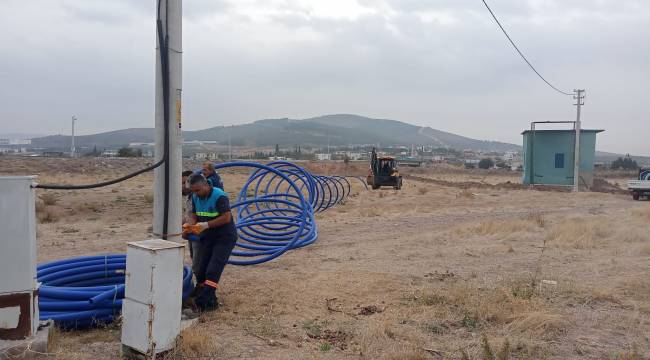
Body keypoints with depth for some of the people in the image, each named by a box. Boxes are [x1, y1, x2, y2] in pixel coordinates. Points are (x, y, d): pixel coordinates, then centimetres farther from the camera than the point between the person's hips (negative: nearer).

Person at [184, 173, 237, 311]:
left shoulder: (219, 196, -20)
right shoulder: (196, 197, 5)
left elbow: (226, 217, -25)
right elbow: (195, 216, 9)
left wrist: (206, 225, -28)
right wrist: (189, 224, -13)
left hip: (224, 237, -8)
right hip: (207, 237, 8)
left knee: (213, 270, -15)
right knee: (202, 270, 3)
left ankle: (205, 302, -17)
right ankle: (209, 301, 11)